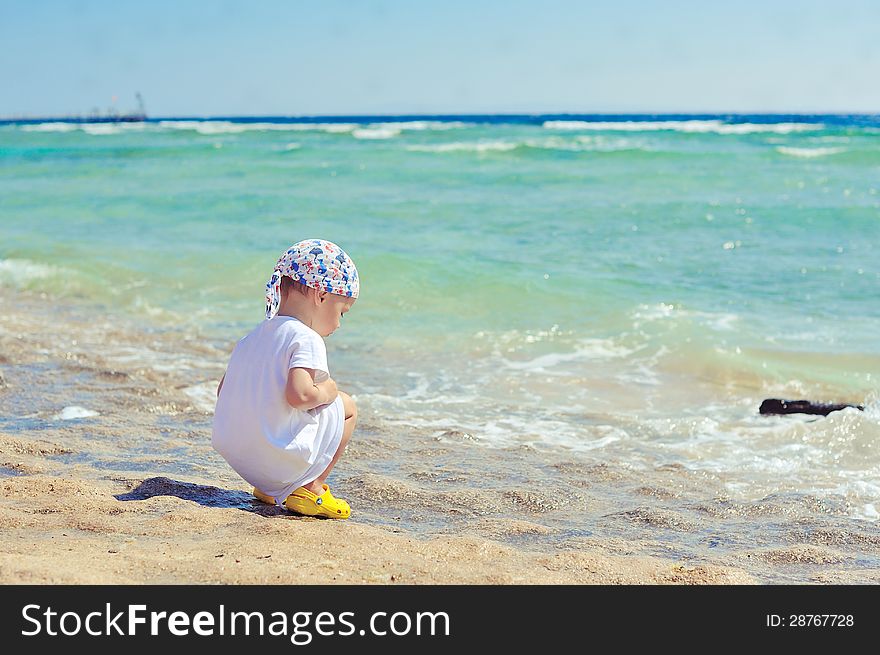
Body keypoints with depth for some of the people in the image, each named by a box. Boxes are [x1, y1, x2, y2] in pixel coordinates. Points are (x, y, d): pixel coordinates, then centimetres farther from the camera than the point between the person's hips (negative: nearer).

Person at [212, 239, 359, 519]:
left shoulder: (253, 337, 12)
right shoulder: (307, 340, -13)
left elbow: (223, 390, 18)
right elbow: (298, 395, -28)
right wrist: (327, 391, -7)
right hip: (280, 460, -8)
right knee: (346, 406, 9)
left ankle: (267, 487, 24)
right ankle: (311, 489, 3)